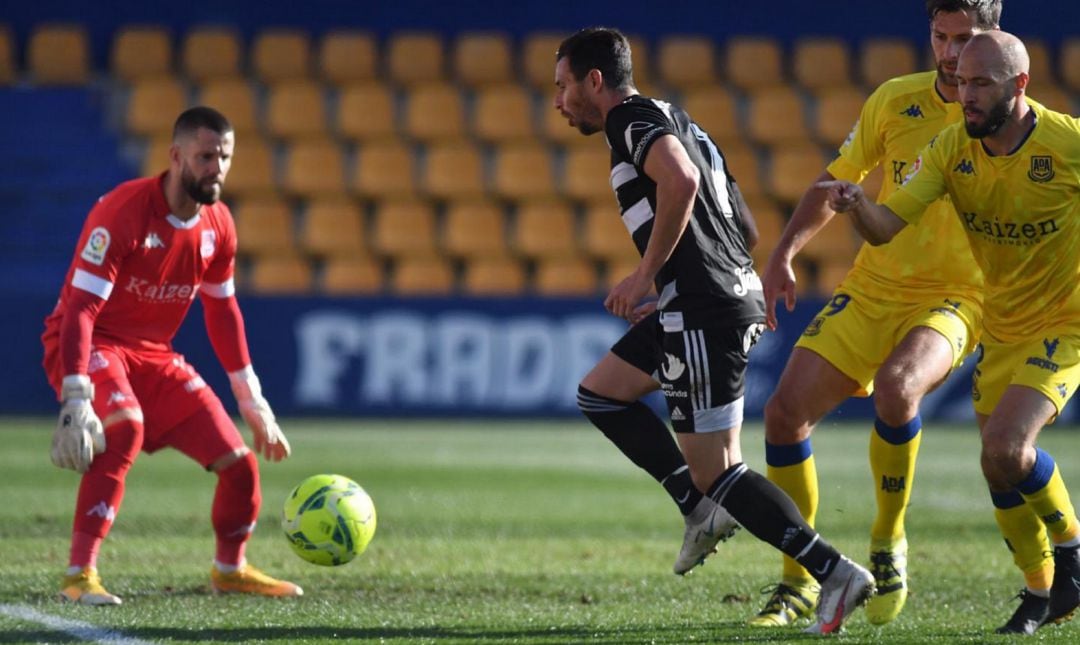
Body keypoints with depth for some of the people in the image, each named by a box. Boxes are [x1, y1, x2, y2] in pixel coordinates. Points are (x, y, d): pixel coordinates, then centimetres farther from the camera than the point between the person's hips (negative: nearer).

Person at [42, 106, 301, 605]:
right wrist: (75, 401, -36)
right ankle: (79, 574, -32)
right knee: (125, 426, -37)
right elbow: (80, 308, -27)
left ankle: (229, 569, 27)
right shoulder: (123, 213, -23)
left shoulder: (217, 226, 0)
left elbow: (222, 311, 15)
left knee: (239, 463, -2)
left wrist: (253, 404, 16)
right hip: (94, 345, -7)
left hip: (154, 356, 7)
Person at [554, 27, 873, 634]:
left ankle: (836, 572, -10)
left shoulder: (632, 118, -6)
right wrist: (660, 292, 25)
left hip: (706, 305, -10)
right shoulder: (672, 119, 23)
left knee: (717, 470, -7)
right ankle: (705, 510, 11)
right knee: (599, 394, 19)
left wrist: (646, 274, -20)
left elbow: (680, 180, -27)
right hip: (736, 292, 10)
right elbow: (740, 217, 25)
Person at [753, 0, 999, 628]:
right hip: (872, 288, 4)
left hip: (955, 296, -4)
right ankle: (799, 582, 10)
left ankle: (889, 546, -12)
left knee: (896, 384, -35)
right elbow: (836, 182, 11)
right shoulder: (895, 100, 1)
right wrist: (783, 255, 1)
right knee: (786, 411, -7)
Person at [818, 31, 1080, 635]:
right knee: (1001, 470, 8)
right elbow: (887, 226, -15)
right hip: (1001, 330, 5)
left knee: (1005, 446, -24)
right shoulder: (952, 149, -9)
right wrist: (857, 205, -37)